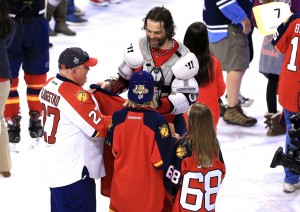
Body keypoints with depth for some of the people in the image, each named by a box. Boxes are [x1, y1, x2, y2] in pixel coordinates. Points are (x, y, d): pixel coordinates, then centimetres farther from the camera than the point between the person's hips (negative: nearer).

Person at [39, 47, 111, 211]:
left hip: (55, 167, 10)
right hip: (75, 172, -10)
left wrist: (87, 94, 6)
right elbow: (99, 128, -19)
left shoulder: (49, 86, 4)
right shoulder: (75, 95, -23)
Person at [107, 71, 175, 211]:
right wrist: (173, 141, -2)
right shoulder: (157, 120, -21)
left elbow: (114, 148, 4)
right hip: (148, 189, -3)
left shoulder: (118, 117, -10)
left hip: (122, 184, 3)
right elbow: (161, 159, -18)